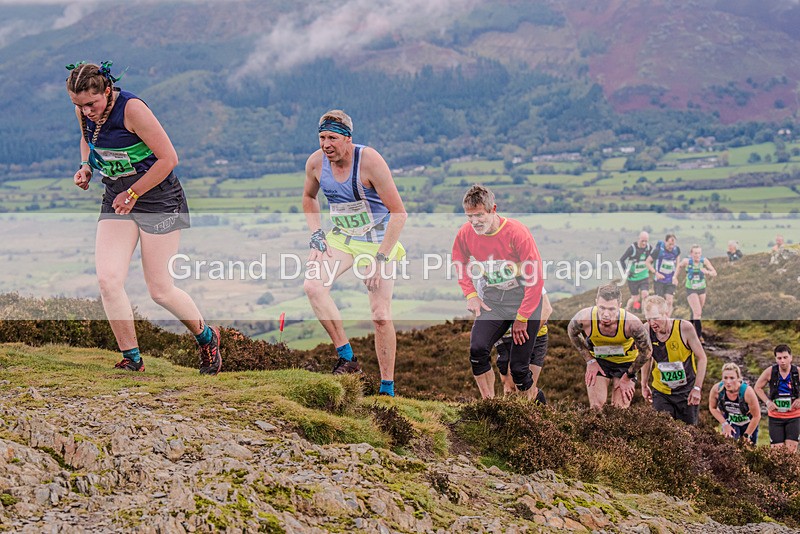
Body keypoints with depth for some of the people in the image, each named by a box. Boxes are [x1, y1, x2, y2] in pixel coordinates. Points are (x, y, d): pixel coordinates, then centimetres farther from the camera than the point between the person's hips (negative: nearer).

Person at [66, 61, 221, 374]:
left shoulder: (131, 108, -22)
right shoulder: (84, 111, -2)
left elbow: (168, 158, -19)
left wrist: (133, 193, -16)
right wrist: (86, 167, 2)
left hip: (159, 200, -6)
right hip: (117, 201, 6)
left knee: (160, 290, -2)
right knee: (107, 279, -14)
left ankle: (206, 337, 27)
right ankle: (132, 360, -1)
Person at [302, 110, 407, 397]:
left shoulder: (369, 160, -23)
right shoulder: (316, 162, -7)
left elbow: (399, 213, -20)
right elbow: (309, 197, 16)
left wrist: (380, 258, -23)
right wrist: (316, 233, 2)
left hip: (378, 241, -4)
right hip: (340, 238, 4)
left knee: (381, 316, -7)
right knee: (313, 285, -22)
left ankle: (387, 389, 6)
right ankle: (346, 358, -13)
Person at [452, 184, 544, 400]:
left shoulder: (517, 232, -22)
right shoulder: (465, 234, -9)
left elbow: (535, 278, -17)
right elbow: (459, 264, 14)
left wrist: (522, 317, -14)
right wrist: (470, 294, 1)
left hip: (524, 300, -4)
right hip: (492, 299, 4)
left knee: (519, 367, -5)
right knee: (477, 349, -19)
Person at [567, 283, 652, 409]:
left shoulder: (631, 323, -35)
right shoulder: (584, 318, -32)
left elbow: (646, 351, -15)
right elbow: (572, 333, -5)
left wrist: (628, 376, -7)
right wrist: (590, 361, -6)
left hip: (626, 362, -1)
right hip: (598, 360, 1)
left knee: (620, 408, -3)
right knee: (596, 407, -8)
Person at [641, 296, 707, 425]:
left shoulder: (685, 328, -17)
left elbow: (702, 358, -9)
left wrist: (697, 388, -14)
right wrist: (644, 385, 13)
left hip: (687, 392, -2)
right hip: (661, 393, 2)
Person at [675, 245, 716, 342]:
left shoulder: (704, 261, -13)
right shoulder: (687, 261, -16)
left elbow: (714, 273, -15)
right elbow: (679, 266, 6)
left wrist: (707, 272, -34)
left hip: (702, 289, 3)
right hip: (691, 290, -3)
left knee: (697, 312, 16)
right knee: (697, 313, -14)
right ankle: (699, 336, -11)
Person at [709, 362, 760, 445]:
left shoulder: (747, 391, -35)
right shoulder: (716, 389, -27)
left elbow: (756, 416, -21)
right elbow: (712, 408, -5)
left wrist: (746, 435, -14)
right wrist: (725, 424, -12)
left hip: (748, 424, -1)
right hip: (730, 423, 1)